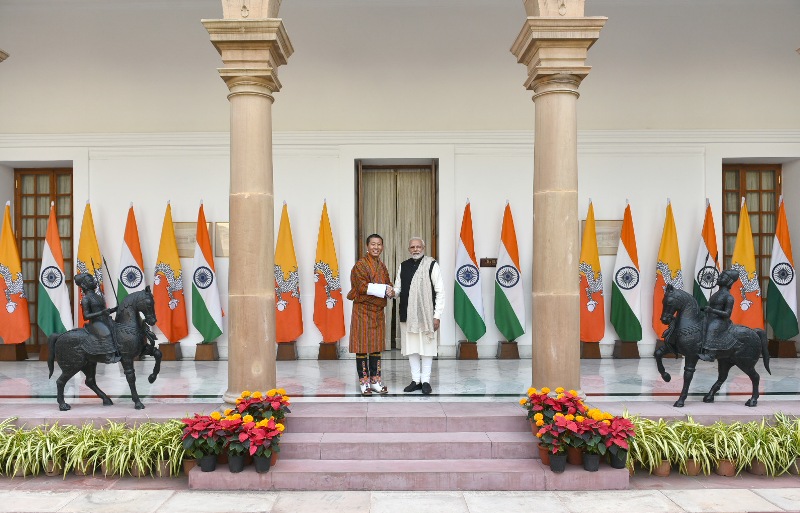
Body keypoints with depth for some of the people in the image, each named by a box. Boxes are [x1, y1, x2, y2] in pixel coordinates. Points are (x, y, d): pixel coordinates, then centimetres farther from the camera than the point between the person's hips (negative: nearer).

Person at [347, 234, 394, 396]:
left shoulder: (382, 266, 15)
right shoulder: (360, 264, -7)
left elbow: (388, 284, 14)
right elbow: (361, 287, -16)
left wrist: (390, 290, -10)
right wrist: (383, 289, -17)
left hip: (378, 310, 7)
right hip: (363, 310, -7)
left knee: (376, 346, 10)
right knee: (363, 345, -2)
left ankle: (375, 381, 17)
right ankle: (364, 382, 6)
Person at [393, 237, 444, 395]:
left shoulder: (431, 265, -3)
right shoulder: (403, 266, 11)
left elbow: (440, 291, -4)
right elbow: (398, 289, 16)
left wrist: (437, 315, -9)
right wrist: (392, 292, -9)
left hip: (426, 314, -4)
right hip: (407, 315, 4)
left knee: (426, 348, 2)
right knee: (411, 348, 9)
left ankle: (425, 381, 13)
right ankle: (416, 380, 20)